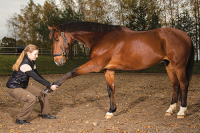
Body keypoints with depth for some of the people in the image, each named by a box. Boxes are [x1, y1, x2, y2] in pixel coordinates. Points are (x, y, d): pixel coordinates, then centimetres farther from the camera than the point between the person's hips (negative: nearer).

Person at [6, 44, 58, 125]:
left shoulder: (31, 62, 3)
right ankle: (20, 120, -10)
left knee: (42, 93, 9)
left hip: (23, 86, 10)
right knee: (31, 98, -27)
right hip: (13, 88, -10)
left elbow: (38, 76, 8)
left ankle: (45, 114, 25)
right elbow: (36, 78, -29)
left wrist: (49, 84, -1)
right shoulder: (24, 64, -28)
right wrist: (50, 86, -25)